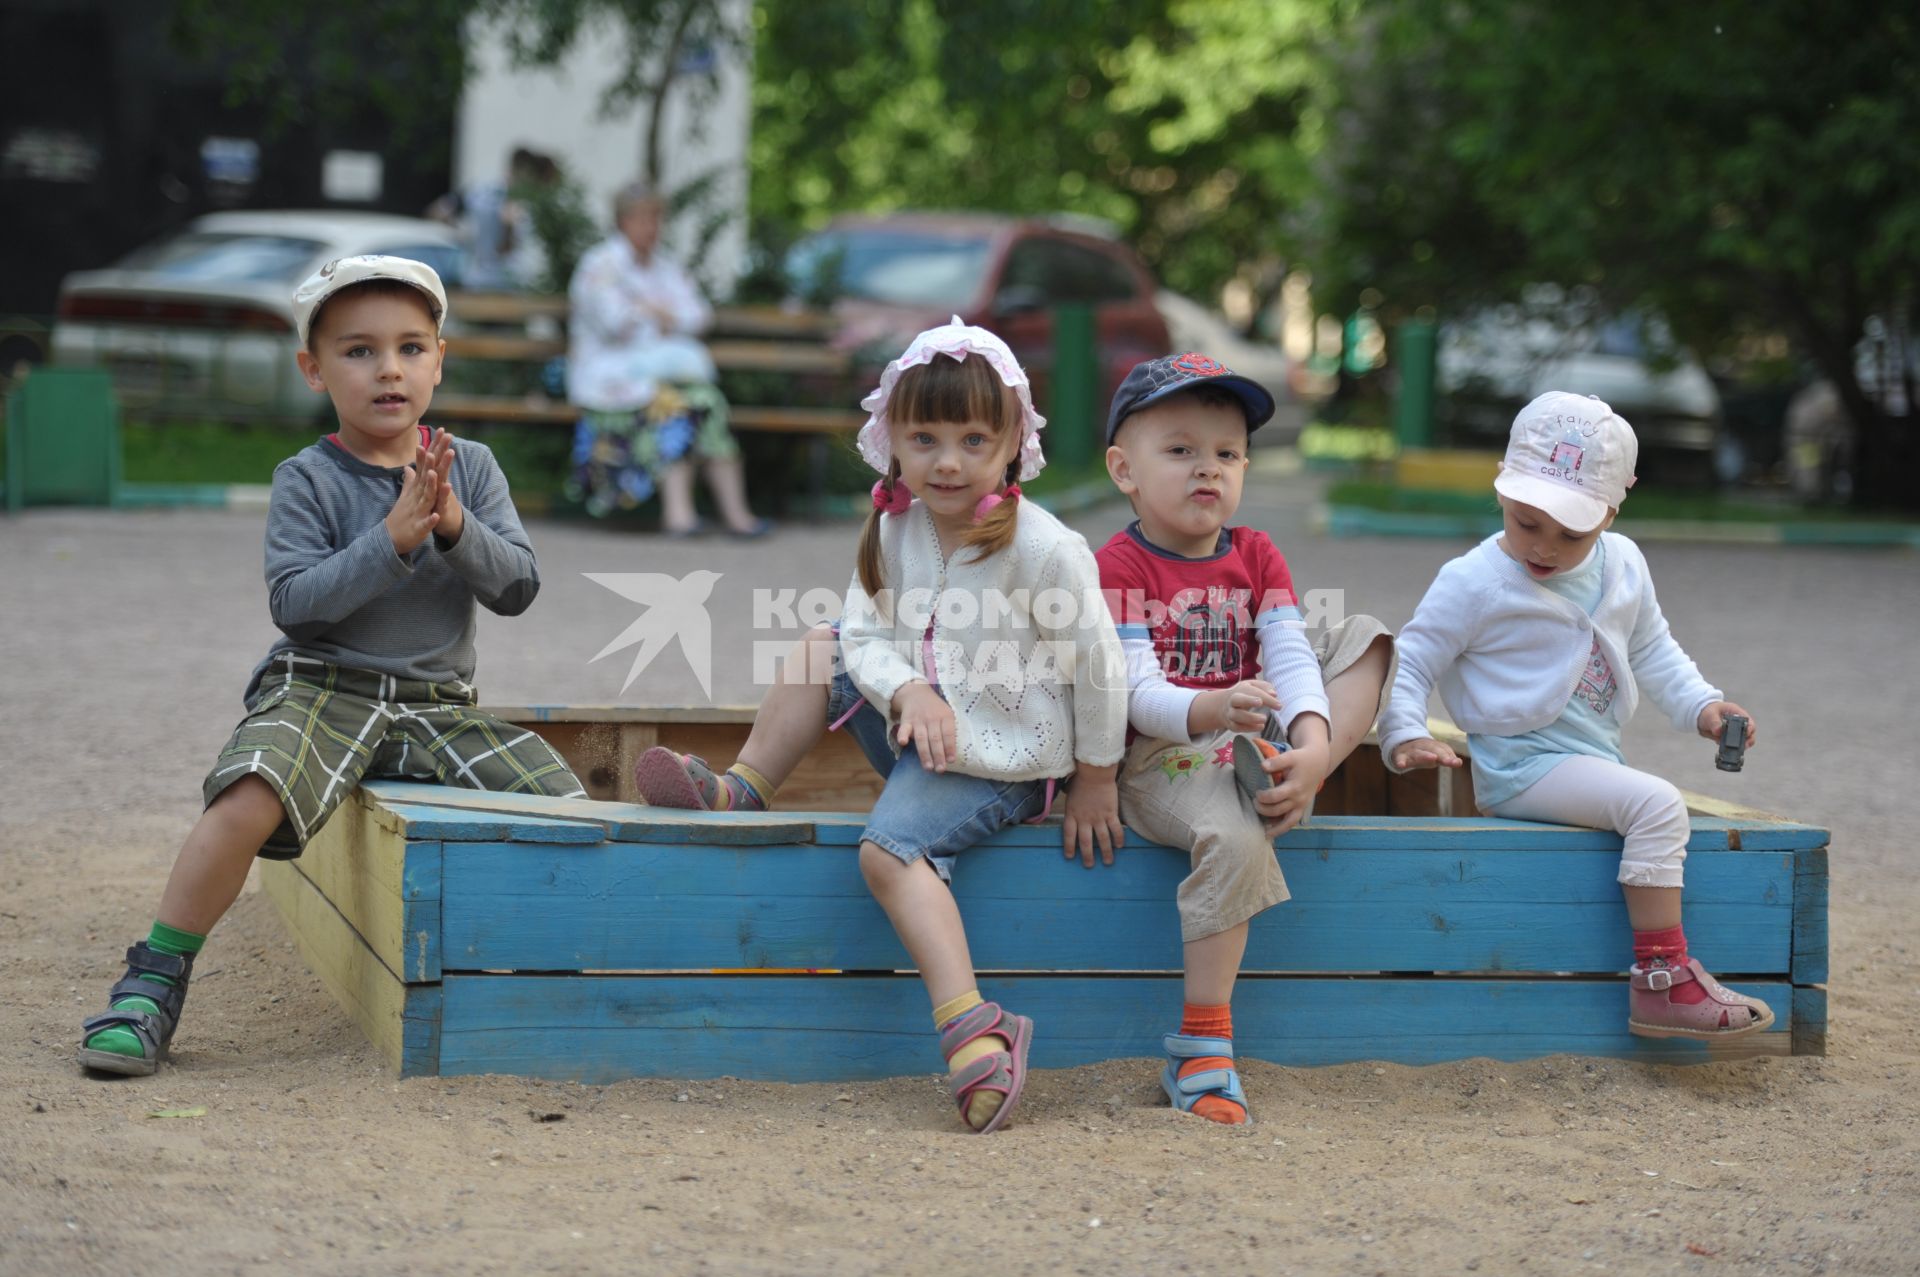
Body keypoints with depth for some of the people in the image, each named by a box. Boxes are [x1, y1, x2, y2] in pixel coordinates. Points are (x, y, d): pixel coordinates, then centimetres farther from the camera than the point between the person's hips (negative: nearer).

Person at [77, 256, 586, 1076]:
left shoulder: (472, 469, 8)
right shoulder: (307, 480, -2)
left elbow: (518, 590, 0)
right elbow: (294, 601, -13)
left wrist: (455, 527, -17)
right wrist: (393, 538, -21)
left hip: (437, 704, 4)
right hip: (322, 688, -3)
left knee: (563, 805, -15)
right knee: (248, 799, -33)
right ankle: (155, 981, -17)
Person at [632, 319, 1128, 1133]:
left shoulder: (1045, 551, -21)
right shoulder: (897, 530, -2)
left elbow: (1097, 666, -16)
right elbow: (867, 634, -2)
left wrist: (1094, 781, -8)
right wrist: (909, 694, -24)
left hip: (999, 761, -7)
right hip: (918, 728, 7)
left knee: (888, 847, -29)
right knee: (822, 648, 5)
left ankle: (971, 1026, -37)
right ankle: (742, 787, 10)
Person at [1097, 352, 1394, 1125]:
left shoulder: (1256, 555, 11)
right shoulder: (1119, 566, -6)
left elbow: (1290, 660, -3)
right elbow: (1138, 695, -16)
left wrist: (1313, 742, -25)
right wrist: (1212, 710, -38)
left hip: (1253, 741, 6)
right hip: (1165, 758, -6)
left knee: (1366, 637, 2)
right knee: (1232, 838, -36)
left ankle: (1289, 778, -21)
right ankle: (1200, 1049, -30)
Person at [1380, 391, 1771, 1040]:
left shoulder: (1623, 565, 8)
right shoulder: (1474, 583, -11)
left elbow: (1652, 650, 22)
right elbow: (1408, 665, -8)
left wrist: (1701, 704, 7)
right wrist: (1406, 737, -25)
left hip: (1596, 758, 8)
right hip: (1523, 765, -8)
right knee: (1656, 804, -25)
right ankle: (1662, 979, -25)